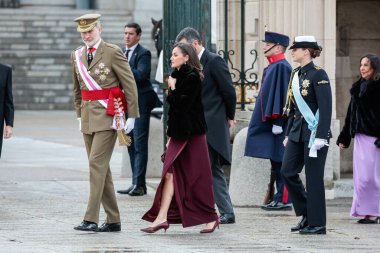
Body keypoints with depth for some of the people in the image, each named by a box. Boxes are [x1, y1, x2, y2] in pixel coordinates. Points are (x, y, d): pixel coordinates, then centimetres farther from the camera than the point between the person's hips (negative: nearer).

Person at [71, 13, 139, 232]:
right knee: (100, 168, 8)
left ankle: (91, 219, -17)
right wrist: (79, 114, 18)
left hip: (107, 115, -7)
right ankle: (113, 221, 14)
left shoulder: (113, 52, -7)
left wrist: (132, 116, -8)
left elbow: (130, 84, -6)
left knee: (97, 163, -14)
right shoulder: (77, 55, 12)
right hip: (88, 116, 7)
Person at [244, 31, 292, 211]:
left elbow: (281, 95, -18)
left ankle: (284, 200, -6)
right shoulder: (272, 68, 17)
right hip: (269, 123, 10)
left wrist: (277, 122, -21)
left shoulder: (281, 67, -13)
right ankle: (280, 197, 15)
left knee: (280, 163, -7)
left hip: (277, 125, -10)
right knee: (276, 164, 11)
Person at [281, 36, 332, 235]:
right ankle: (306, 214, 17)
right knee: (288, 171, 3)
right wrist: (288, 134, 16)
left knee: (313, 177, -3)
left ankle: (317, 223, 5)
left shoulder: (318, 74, -12)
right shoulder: (296, 75, 12)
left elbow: (326, 108, -16)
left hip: (314, 133, -8)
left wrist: (320, 136, -21)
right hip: (297, 132, 8)